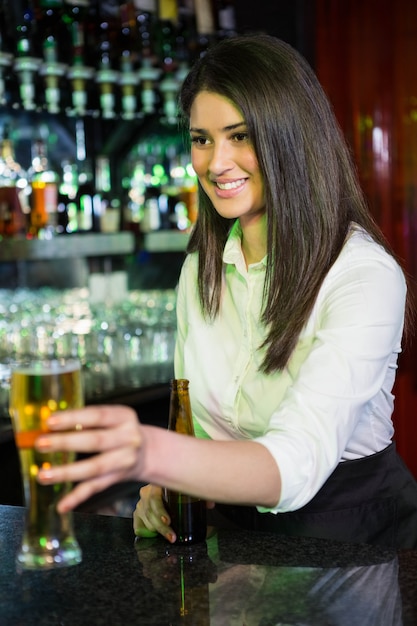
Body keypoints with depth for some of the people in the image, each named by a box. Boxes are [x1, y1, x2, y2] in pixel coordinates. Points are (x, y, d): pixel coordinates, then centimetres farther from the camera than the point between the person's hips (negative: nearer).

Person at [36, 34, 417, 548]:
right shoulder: (201, 267, 4)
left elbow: (294, 467, -31)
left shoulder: (367, 275, -19)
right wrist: (165, 484, -10)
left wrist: (152, 453, -49)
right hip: (232, 525, 5)